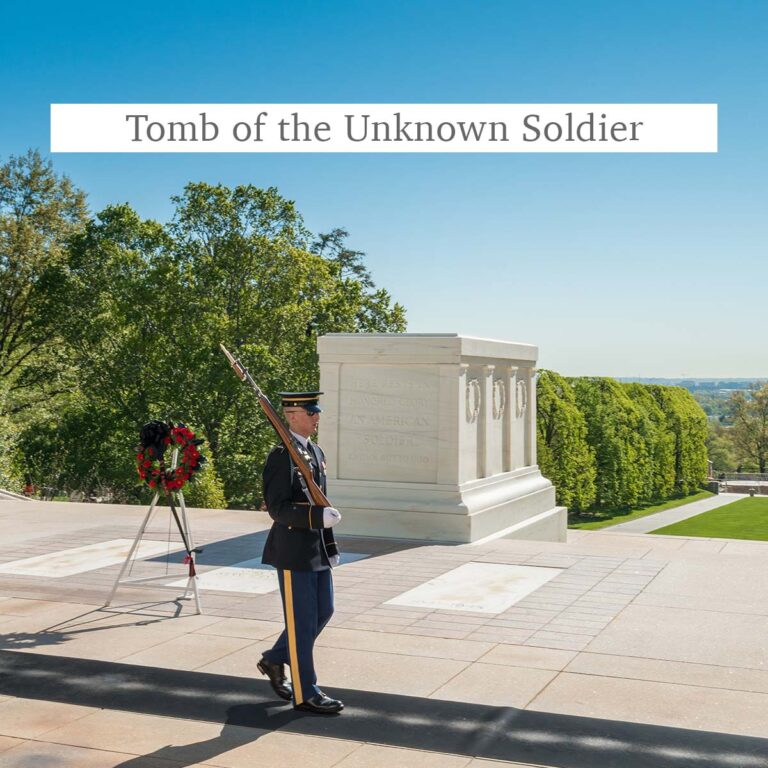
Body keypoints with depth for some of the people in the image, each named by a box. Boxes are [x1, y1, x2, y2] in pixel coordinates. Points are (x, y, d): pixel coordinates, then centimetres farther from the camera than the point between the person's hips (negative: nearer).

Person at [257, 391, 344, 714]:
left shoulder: (317, 452, 12)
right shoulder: (281, 457, -15)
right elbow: (278, 508, -20)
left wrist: (330, 546, 18)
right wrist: (319, 516, -29)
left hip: (317, 549, 9)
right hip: (293, 551, -9)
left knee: (323, 611, 15)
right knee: (302, 621, 0)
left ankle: (274, 660, 32)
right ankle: (305, 693, 12)